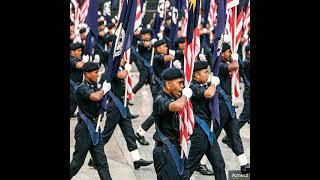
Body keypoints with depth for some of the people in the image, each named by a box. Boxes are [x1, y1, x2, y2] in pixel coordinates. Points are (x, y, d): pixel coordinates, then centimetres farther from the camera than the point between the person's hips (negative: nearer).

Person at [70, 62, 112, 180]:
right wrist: (104, 89, -14)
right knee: (78, 161, 1)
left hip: (95, 127, 8)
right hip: (85, 128, -8)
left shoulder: (94, 87, 9)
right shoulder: (82, 88, -15)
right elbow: (95, 97, -34)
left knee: (101, 161, 7)